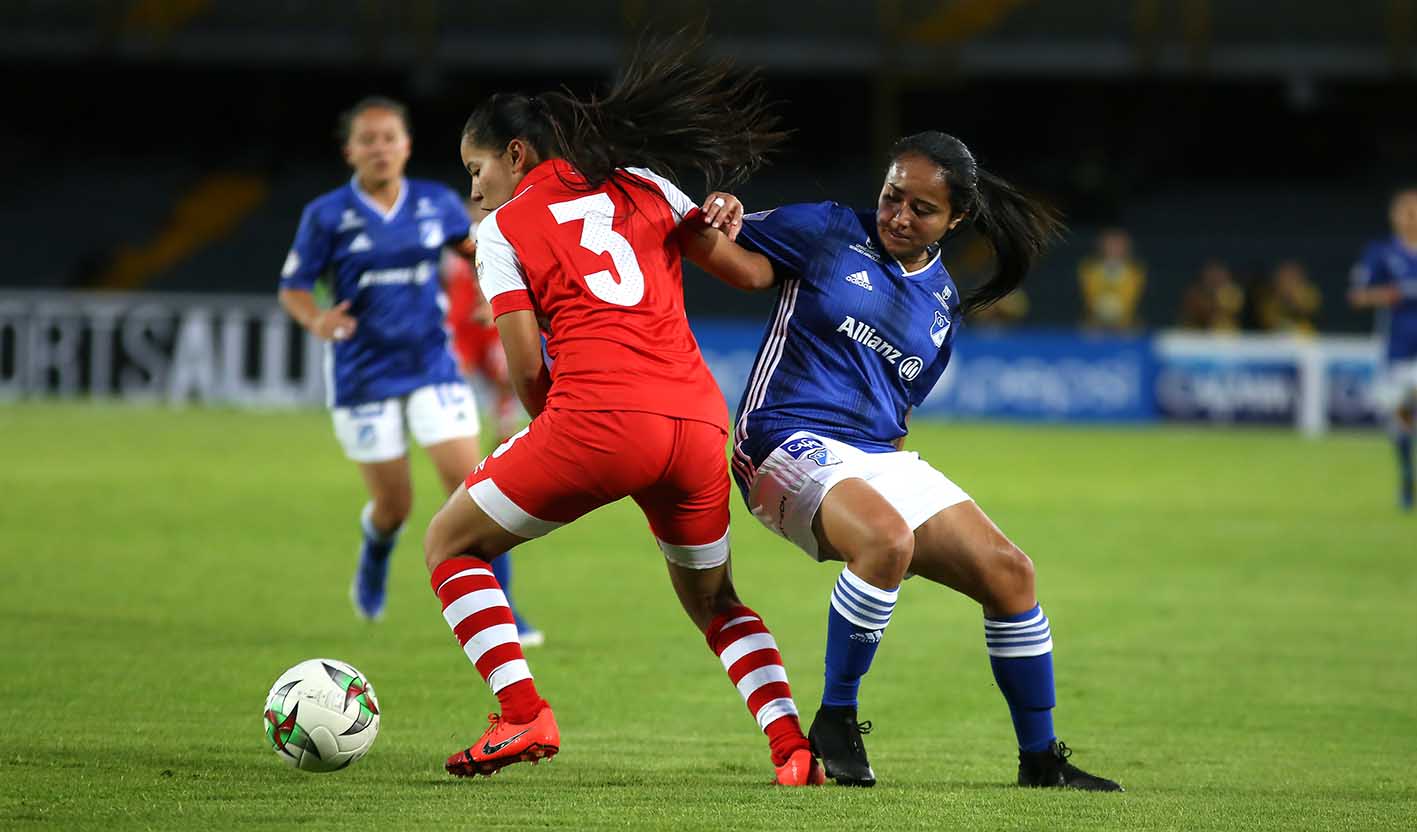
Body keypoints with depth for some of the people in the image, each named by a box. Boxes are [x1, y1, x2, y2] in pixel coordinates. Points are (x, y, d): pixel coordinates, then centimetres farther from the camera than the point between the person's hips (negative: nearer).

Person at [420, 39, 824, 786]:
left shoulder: (503, 227, 11)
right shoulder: (643, 189, 22)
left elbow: (527, 366, 4)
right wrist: (723, 220, 28)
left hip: (597, 416, -5)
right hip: (699, 420, 5)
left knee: (450, 545, 16)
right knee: (711, 599, 27)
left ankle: (523, 715, -1)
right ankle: (794, 747, 7)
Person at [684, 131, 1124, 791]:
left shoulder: (943, 303, 17)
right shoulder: (831, 233, 2)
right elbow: (743, 264, -5)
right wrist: (704, 230, -26)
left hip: (880, 458, 6)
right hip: (789, 439, -6)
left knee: (1008, 572, -4)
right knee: (887, 538, -36)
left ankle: (1040, 760, 11)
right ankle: (834, 725, -18)